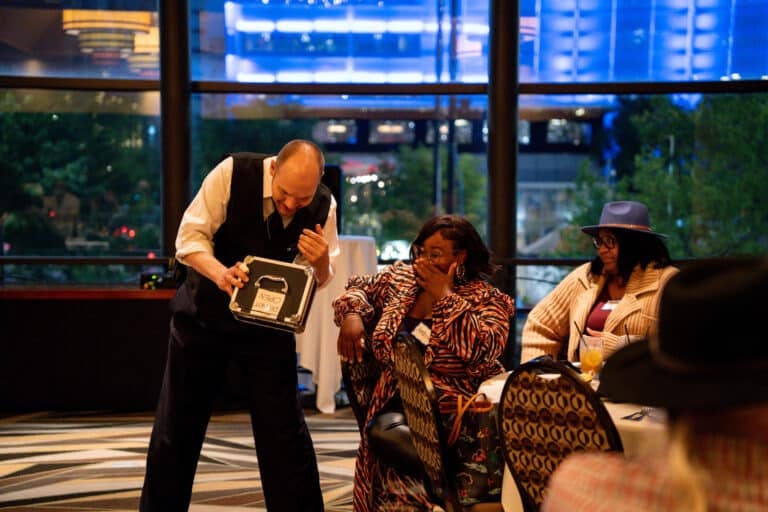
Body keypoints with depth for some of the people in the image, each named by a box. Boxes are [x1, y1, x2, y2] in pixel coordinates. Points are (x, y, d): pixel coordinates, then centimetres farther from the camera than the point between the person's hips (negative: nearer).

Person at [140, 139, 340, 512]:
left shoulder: (323, 206, -14)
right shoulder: (231, 173, -21)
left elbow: (319, 280, -6)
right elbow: (189, 237, -18)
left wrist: (321, 262, -30)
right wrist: (220, 273, -37)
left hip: (268, 323, 1)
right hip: (204, 314, -1)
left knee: (285, 433, -3)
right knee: (175, 428, 8)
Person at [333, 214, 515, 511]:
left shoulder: (486, 300, 0)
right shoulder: (400, 277, 14)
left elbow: (481, 349, -17)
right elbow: (359, 289, 27)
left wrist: (444, 296, -12)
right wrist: (351, 314, 4)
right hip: (397, 403, 4)